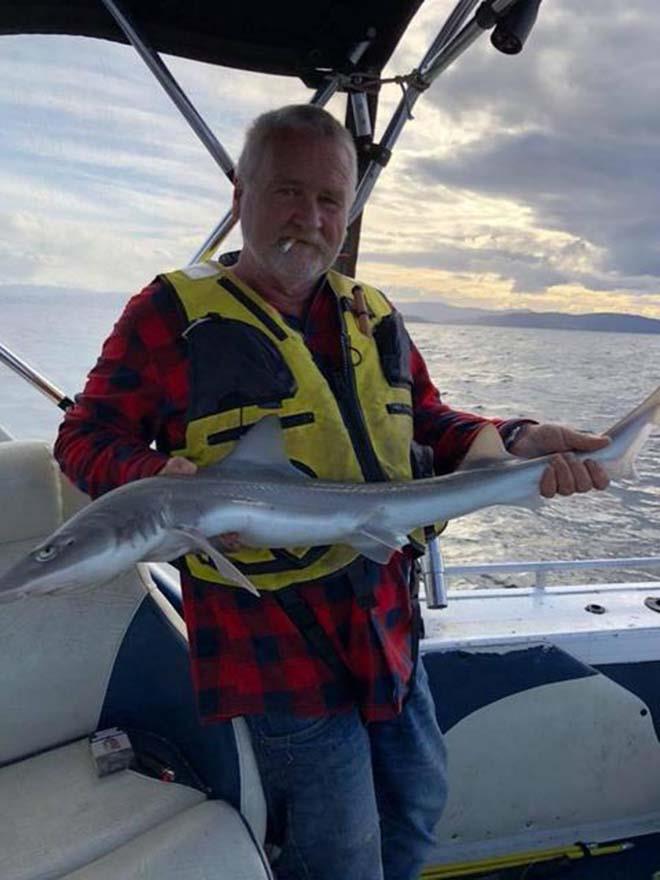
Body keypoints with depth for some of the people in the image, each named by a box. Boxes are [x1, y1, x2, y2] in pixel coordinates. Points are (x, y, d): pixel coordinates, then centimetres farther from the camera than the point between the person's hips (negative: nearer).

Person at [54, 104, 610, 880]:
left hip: (386, 617, 7)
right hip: (274, 634, -6)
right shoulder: (173, 314, -9)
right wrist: (161, 482, -27)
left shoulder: (372, 316, 7)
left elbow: (427, 425, 11)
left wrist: (517, 442, -7)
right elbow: (88, 436, -6)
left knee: (419, 804, 24)